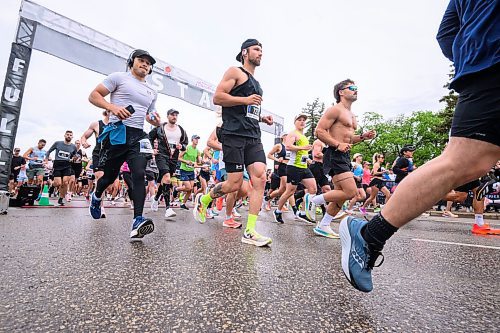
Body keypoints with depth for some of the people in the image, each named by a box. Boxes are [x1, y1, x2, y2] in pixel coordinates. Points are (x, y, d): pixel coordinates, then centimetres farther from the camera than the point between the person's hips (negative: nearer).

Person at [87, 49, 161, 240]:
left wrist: (156, 121, 5)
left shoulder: (152, 92, 22)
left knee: (139, 174, -18)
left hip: (138, 136, 3)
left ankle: (137, 221, -25)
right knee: (110, 176, 10)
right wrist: (112, 107, -16)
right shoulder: (118, 77, 7)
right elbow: (93, 96, 3)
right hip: (117, 132, -3)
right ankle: (97, 197, 45)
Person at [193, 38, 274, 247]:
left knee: (260, 178, -9)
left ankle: (250, 232, -6)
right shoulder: (236, 72, 4)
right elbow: (217, 97, -8)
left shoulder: (255, 83, 28)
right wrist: (246, 100, -12)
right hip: (234, 134, -7)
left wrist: (262, 118, 18)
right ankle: (203, 200, 21)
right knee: (235, 184, -9)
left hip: (253, 136, 8)